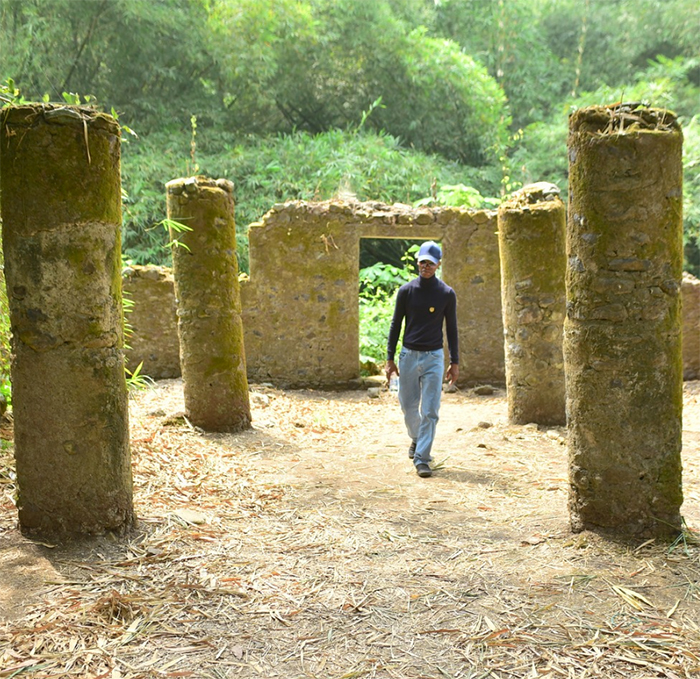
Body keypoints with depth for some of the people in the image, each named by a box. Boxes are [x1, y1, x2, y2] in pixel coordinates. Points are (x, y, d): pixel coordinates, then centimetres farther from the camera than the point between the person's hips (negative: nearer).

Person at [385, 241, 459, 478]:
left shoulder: (447, 294, -1)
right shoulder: (406, 290, 1)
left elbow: (451, 329, 5)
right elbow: (395, 325, 4)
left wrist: (455, 362, 2)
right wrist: (390, 359, 0)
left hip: (434, 357, -1)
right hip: (408, 356, 1)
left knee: (430, 411, -6)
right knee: (408, 406, 11)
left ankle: (421, 460, 0)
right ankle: (416, 439, 40)